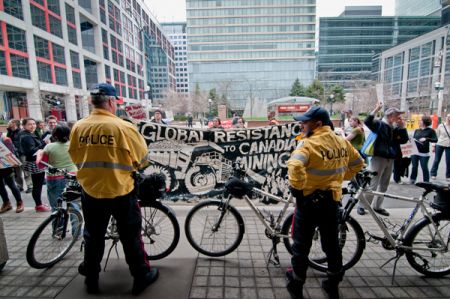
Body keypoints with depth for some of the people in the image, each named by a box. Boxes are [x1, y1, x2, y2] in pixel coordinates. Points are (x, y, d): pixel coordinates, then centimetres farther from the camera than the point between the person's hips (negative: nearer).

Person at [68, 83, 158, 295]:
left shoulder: (78, 127, -4)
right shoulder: (123, 126, -17)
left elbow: (75, 158, 8)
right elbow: (142, 157, -7)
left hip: (90, 191, 4)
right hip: (121, 191, -4)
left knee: (93, 237, 21)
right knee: (130, 237, 11)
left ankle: (91, 279, 38)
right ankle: (141, 276, 26)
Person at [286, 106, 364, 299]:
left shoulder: (309, 143, -20)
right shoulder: (342, 142, 3)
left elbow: (295, 165, -37)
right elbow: (358, 164, 16)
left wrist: (297, 186, -21)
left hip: (309, 200, -6)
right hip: (332, 200, 6)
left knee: (301, 246, 11)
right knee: (332, 243, 21)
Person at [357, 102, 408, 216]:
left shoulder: (395, 128, 12)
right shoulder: (379, 124, -8)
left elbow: (404, 140, 8)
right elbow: (367, 121, -25)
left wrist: (402, 126, 1)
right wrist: (376, 109, -27)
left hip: (390, 159, 8)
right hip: (378, 158, -8)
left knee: (384, 185, 14)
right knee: (372, 184, -5)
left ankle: (377, 206, 26)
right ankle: (361, 205, 7)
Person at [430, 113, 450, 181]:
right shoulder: (440, 126, 0)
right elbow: (436, 136, 4)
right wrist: (434, 145, 2)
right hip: (439, 145, -1)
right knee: (436, 160, 4)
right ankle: (433, 174, 16)